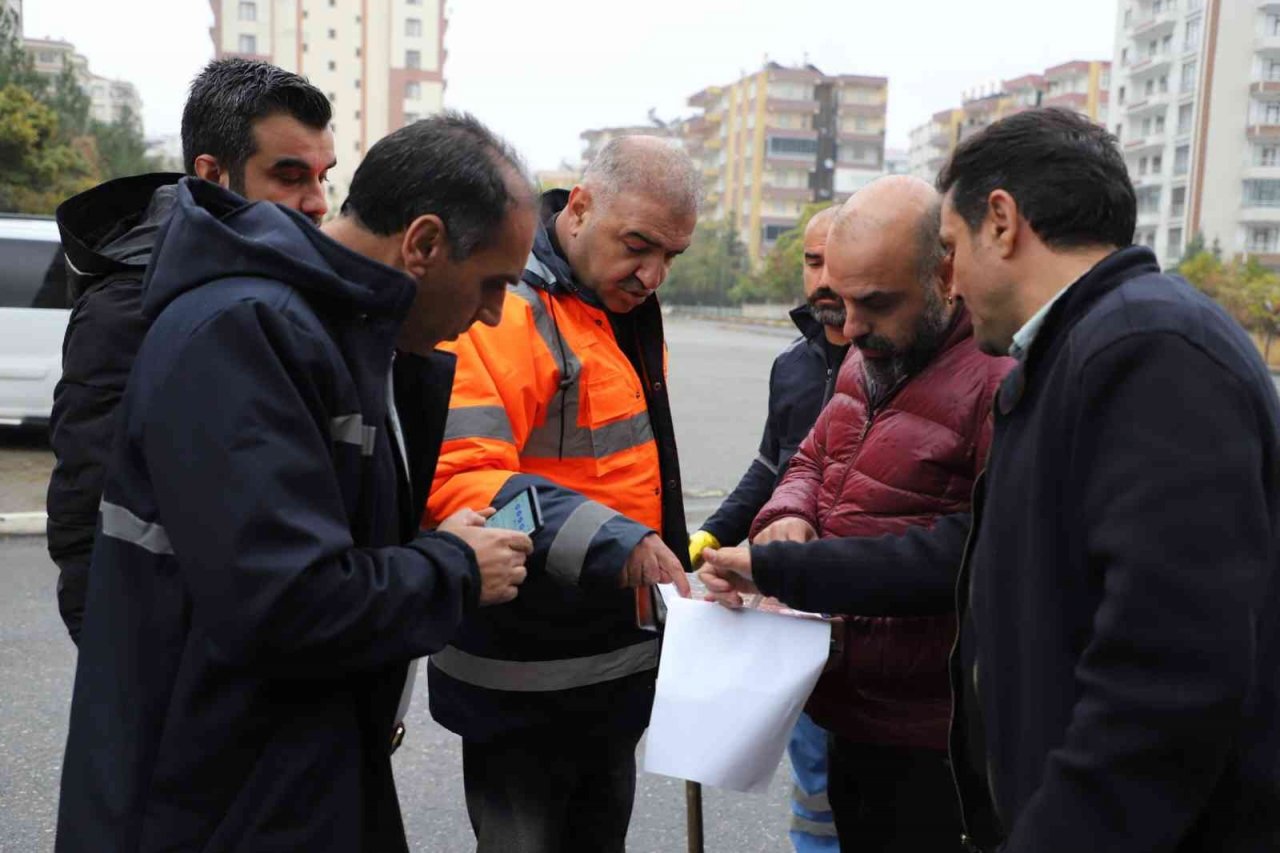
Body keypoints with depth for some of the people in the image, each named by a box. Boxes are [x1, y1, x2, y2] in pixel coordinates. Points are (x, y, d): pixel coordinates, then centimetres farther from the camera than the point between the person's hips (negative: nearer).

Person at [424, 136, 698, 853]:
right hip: (525, 682, -9)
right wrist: (616, 544, -38)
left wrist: (672, 555, 14)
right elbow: (457, 477, -33)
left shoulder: (629, 313, 10)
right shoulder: (499, 311, -21)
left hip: (617, 672, 9)